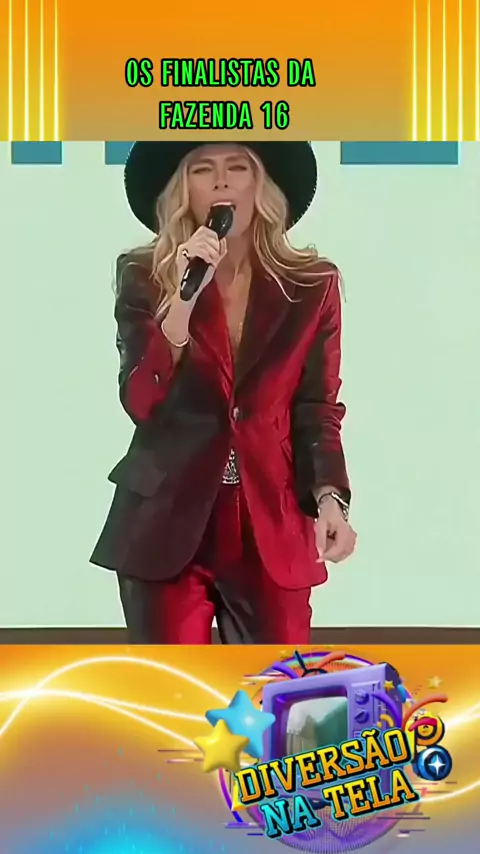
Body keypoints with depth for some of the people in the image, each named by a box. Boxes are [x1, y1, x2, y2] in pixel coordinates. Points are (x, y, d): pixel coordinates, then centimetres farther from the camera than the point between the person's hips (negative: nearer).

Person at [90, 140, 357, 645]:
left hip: (272, 527, 1)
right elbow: (140, 404, -10)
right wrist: (181, 301, -21)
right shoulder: (145, 277, 0)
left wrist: (329, 496, -10)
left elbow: (316, 408, 5)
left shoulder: (310, 285, 3)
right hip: (167, 522, -1)